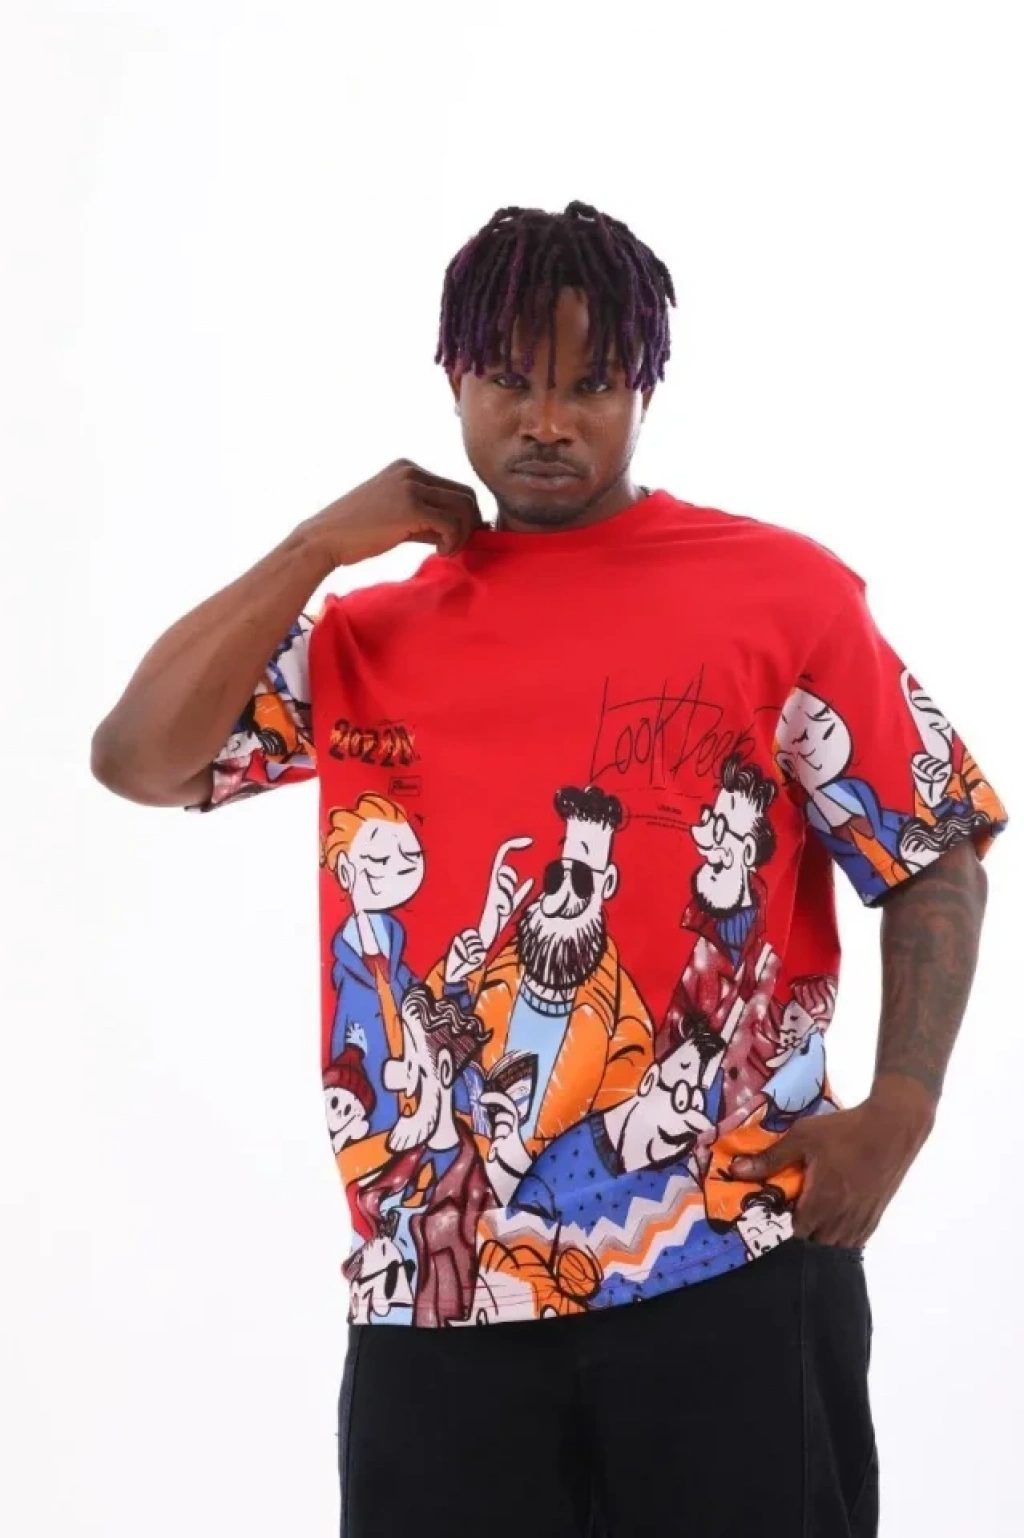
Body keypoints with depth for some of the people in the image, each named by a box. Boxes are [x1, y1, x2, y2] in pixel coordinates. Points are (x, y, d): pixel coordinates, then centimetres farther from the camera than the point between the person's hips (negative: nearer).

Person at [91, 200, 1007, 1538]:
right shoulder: (371, 634, 14)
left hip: (732, 1269, -3)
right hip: (439, 1285, 3)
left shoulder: (777, 591, 3)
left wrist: (900, 1108, -12)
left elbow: (935, 859, 2)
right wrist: (320, 546, 2)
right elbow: (136, 761, 5)